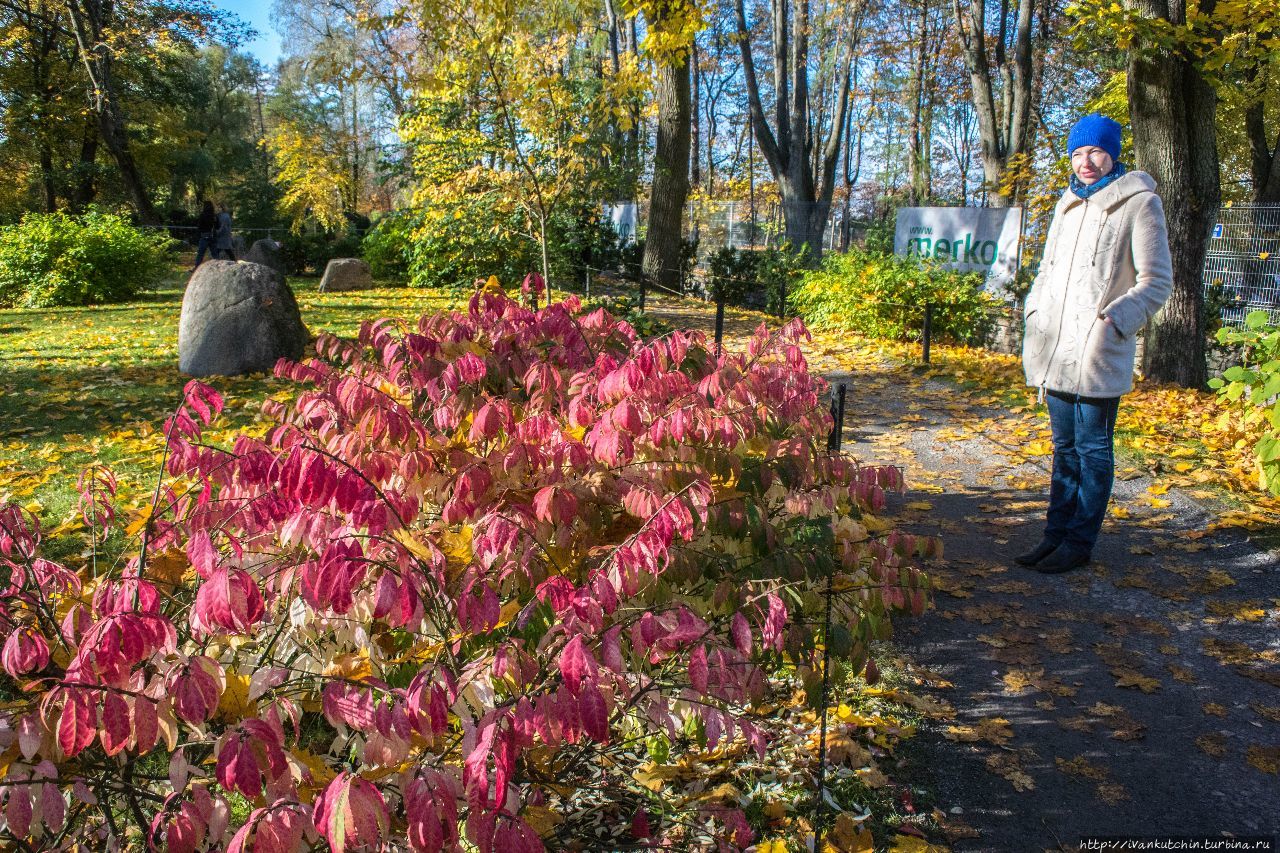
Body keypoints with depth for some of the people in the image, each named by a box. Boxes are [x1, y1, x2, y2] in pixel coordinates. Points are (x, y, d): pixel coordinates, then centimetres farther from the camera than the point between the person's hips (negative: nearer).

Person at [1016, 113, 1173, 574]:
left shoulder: (1139, 203, -4)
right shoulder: (1068, 203, 16)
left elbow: (1156, 281, -7)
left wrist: (1114, 319, -20)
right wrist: (1034, 311, 8)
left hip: (1098, 355, -7)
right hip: (1056, 352, 7)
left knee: (1092, 450, 2)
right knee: (1065, 447, 14)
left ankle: (1079, 543, 10)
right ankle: (1055, 534, 22)